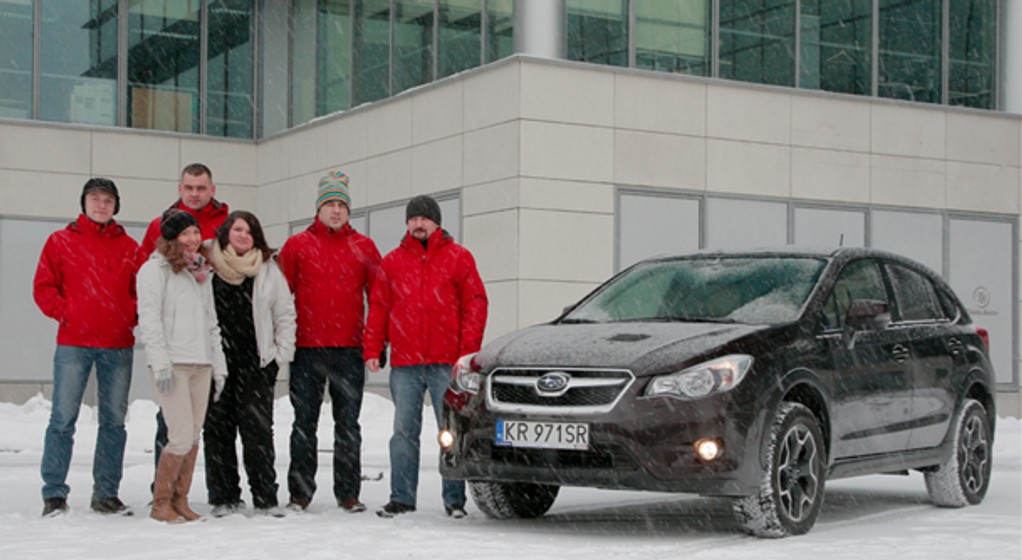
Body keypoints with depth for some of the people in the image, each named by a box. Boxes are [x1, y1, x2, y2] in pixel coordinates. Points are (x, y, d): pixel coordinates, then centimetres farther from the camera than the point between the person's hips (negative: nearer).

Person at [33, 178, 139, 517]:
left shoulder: (129, 247, 12)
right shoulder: (61, 241, 6)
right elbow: (43, 287, 5)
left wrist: (132, 316, -1)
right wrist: (63, 313, -7)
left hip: (119, 346, 3)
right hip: (73, 343, -2)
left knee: (114, 421, 6)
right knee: (63, 419, -5)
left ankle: (106, 494, 13)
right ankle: (54, 494, 1)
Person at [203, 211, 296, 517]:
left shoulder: (268, 268, 8)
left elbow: (286, 314, 10)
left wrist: (281, 355, 4)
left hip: (256, 365, 0)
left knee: (259, 431, -2)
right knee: (217, 431, 3)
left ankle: (266, 497, 3)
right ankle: (223, 497, 10)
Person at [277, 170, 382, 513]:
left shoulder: (364, 247, 8)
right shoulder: (297, 246, 5)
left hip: (350, 350, 1)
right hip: (307, 349, -1)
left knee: (348, 424, 5)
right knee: (304, 423, 4)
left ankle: (348, 493, 10)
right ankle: (299, 493, 11)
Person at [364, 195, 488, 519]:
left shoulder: (458, 257, 5)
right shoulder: (392, 261, 13)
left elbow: (475, 304, 1)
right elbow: (378, 307, 11)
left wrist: (468, 351, -9)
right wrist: (372, 350, 2)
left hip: (446, 362, -2)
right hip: (404, 362, 2)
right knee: (404, 431, 5)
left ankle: (454, 499, 6)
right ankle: (402, 498, 11)